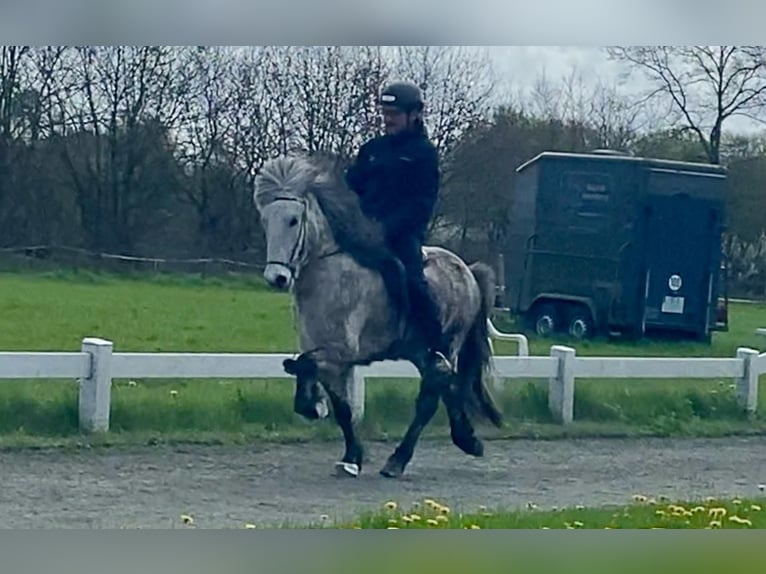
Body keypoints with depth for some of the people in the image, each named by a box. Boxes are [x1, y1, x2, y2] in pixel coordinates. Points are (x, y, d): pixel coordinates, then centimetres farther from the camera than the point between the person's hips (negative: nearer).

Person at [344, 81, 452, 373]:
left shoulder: (424, 152, 1)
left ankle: (439, 351, -24)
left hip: (404, 233, -6)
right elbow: (350, 187, 18)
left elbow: (422, 203, -6)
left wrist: (388, 228, -18)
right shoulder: (372, 149, 17)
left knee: (411, 280, -27)